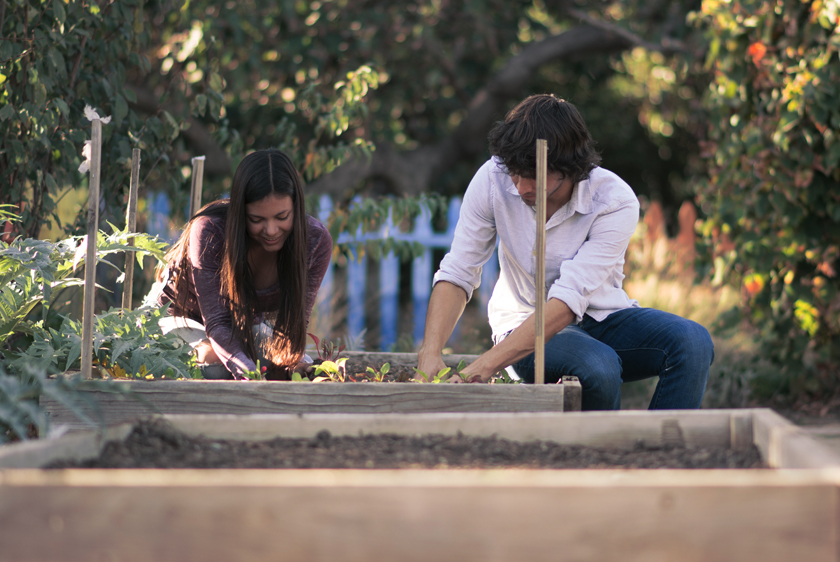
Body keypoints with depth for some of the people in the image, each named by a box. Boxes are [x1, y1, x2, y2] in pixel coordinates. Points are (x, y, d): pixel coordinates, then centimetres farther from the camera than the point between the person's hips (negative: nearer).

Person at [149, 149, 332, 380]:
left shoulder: (316, 242, -24)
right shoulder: (209, 232, -34)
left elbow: (294, 323, -19)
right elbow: (217, 322, -36)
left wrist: (285, 367, -40)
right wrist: (253, 378, -53)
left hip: (250, 324, 4)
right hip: (185, 317, -4)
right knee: (214, 366, -34)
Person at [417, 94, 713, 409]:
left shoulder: (616, 202, -22)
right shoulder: (493, 180, -15)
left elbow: (569, 300, -30)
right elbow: (457, 275, -14)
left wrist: (486, 365, -39)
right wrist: (430, 353, -33)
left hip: (602, 317, 1)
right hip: (524, 321, -1)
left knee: (692, 342, -27)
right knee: (598, 367, -35)